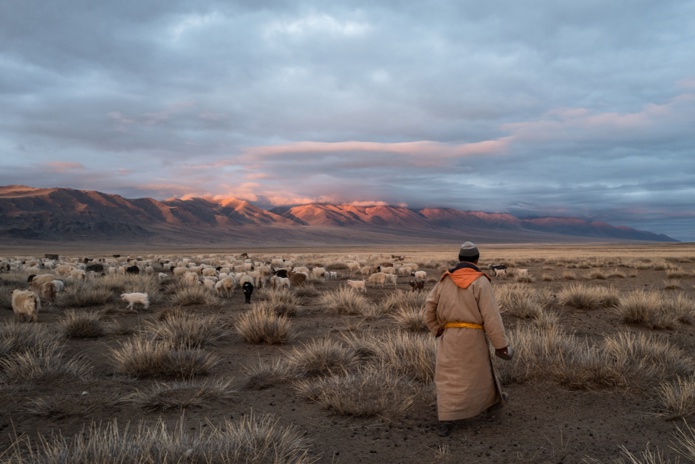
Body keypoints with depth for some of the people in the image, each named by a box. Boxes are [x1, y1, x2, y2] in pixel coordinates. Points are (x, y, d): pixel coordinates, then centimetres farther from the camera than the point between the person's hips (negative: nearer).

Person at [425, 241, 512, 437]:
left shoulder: (445, 280, 4)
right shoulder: (480, 282, -10)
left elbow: (430, 306, 5)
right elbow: (491, 316, -12)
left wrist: (437, 330, 16)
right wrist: (501, 344, -8)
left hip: (449, 336, 2)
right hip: (472, 336, -2)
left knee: (448, 378, 4)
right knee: (480, 371, 20)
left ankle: (446, 420, -5)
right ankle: (494, 398, 46)